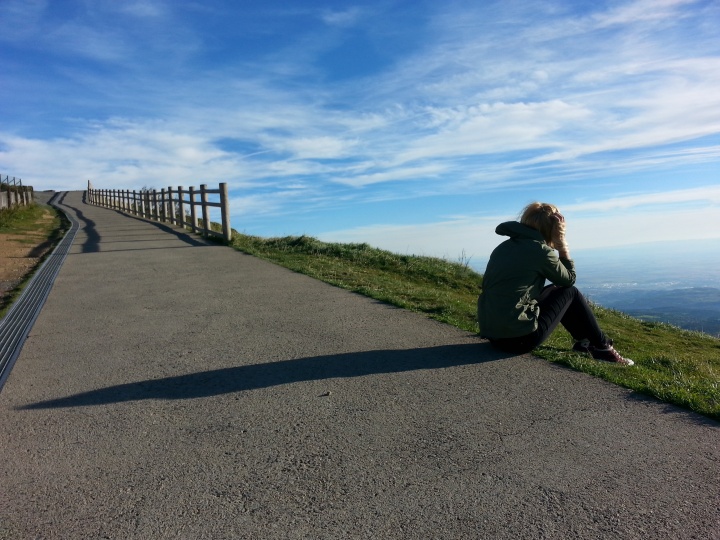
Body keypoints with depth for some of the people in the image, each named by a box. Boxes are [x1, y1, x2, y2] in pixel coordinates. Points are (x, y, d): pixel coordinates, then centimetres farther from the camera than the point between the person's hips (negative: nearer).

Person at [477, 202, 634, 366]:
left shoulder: (505, 246, 11)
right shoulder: (540, 250, -9)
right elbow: (569, 280, 7)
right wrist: (564, 249, 12)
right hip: (519, 337, -7)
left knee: (554, 290, 25)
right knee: (570, 292, 13)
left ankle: (584, 341, 37)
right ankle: (602, 347, 26)